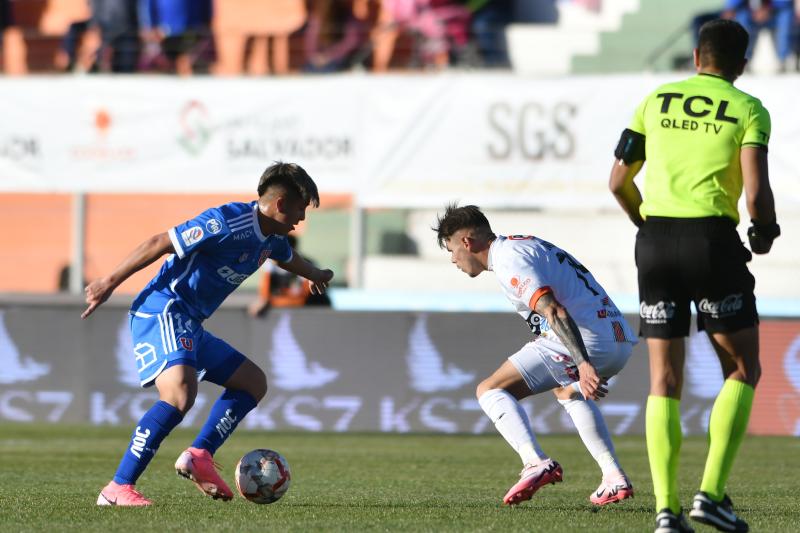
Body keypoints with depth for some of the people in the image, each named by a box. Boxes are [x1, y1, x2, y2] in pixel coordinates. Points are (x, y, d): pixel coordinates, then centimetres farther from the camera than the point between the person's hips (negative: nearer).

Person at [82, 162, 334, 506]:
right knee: (180, 394, -31)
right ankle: (117, 489, -32)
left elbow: (287, 258, 39)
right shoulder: (228, 222, -18)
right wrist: (111, 282, -15)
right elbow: (160, 243, -17)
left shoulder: (271, 239, 12)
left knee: (254, 383, 15)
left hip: (190, 327, 11)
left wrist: (315, 276, 60)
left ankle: (199, 456, 1)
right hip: (163, 311, -11)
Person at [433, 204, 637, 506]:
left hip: (587, 340, -10)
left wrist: (583, 364, -30)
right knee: (567, 392, 39)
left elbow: (554, 312, -21)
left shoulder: (509, 259, -7)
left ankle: (536, 463, -28)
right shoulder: (523, 246, 25)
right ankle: (615, 478, 29)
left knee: (490, 391, -6)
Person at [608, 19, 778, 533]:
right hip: (713, 240, -3)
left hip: (656, 239, 3)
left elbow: (619, 181, 12)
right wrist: (764, 234, 10)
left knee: (666, 379, 7)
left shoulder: (655, 102, 12)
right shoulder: (748, 110, 1)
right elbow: (757, 191, -11)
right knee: (743, 370, 11)